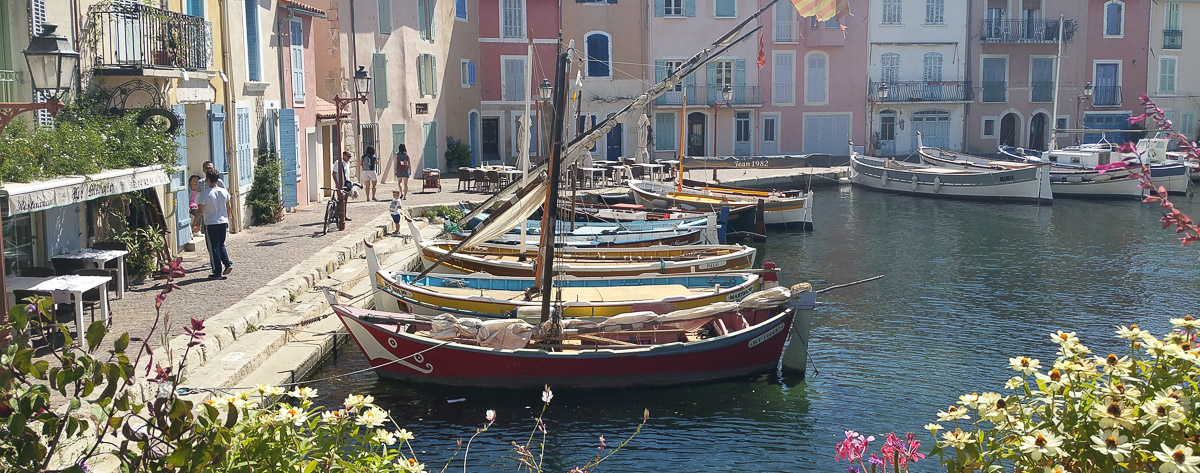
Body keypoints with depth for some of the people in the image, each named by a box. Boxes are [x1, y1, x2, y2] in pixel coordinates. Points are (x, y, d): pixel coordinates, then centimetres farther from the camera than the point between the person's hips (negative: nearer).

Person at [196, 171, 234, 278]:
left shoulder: (205, 194, -13)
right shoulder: (224, 192, 1)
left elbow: (201, 211, -11)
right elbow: (228, 208, 8)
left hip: (210, 224, -5)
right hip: (223, 222, 5)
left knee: (213, 247, 3)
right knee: (221, 245, 20)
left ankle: (217, 272, 5)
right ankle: (228, 263, 2)